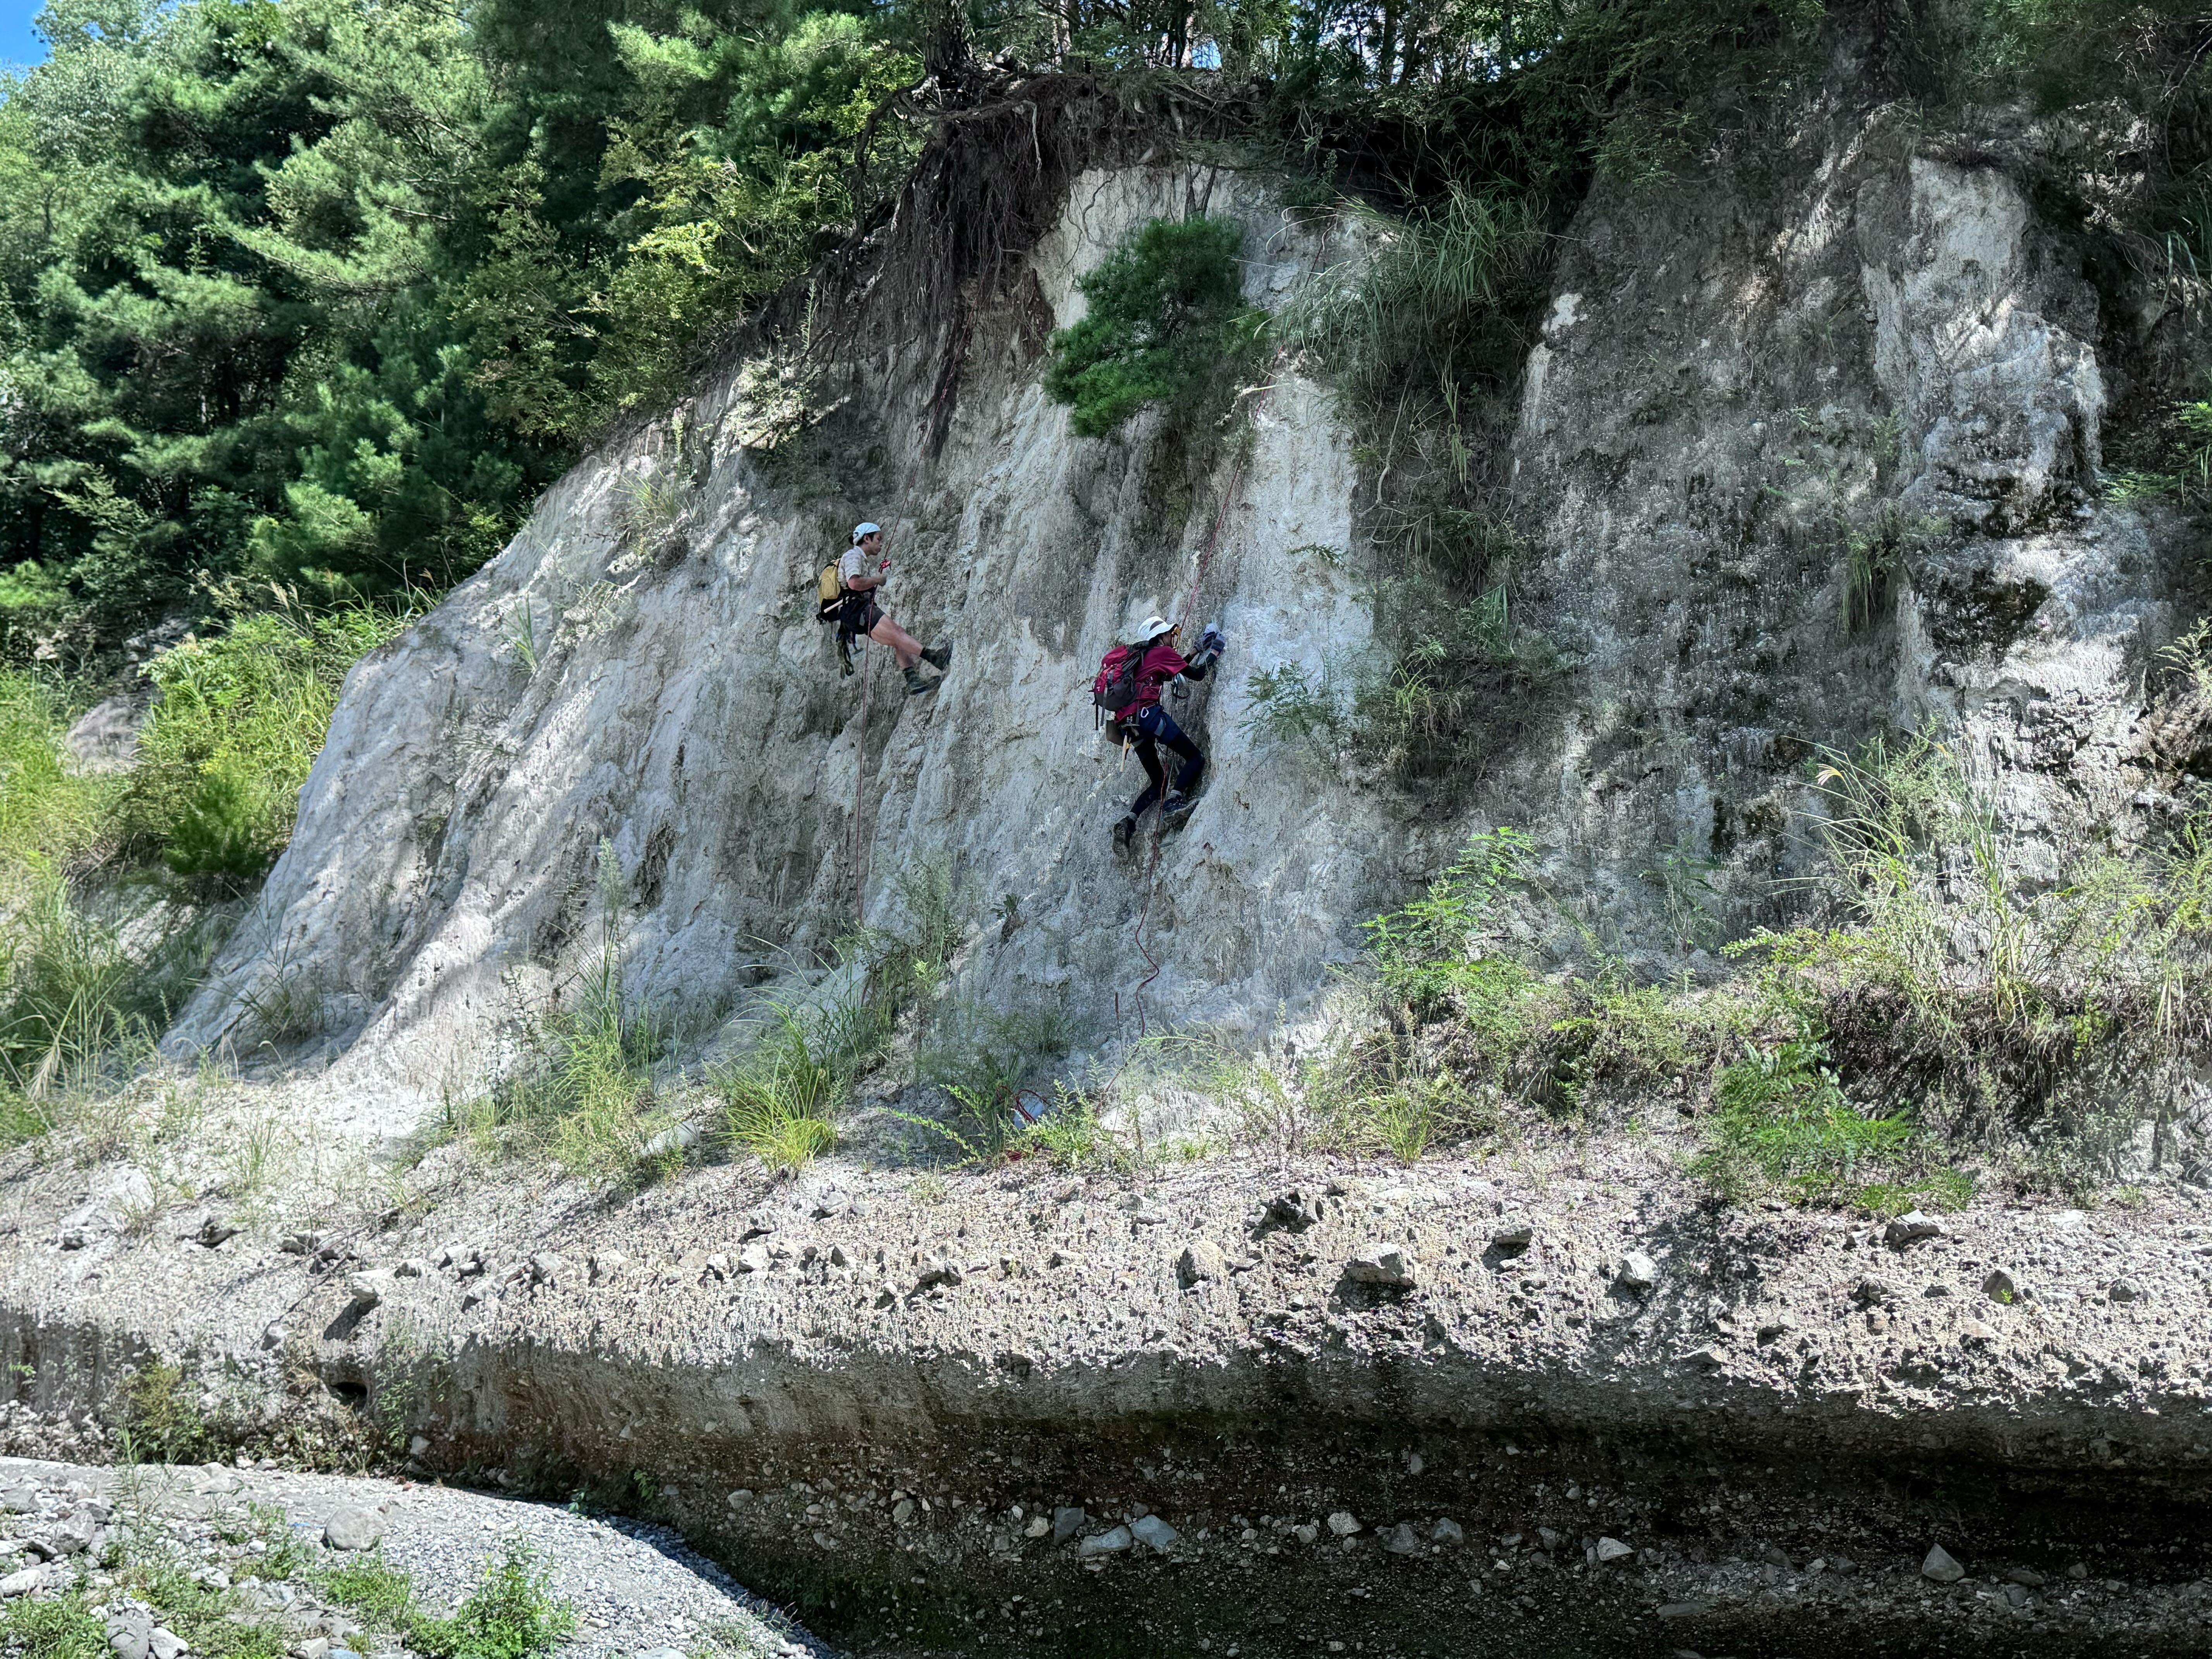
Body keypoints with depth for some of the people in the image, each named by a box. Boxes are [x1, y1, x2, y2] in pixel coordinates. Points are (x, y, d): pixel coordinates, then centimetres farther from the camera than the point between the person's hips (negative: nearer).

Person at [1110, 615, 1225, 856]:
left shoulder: (1142, 658, 30)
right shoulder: (1162, 652, 6)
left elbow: (1174, 671, 41)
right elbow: (1197, 674, 7)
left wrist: (1197, 653, 42)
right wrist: (1214, 652, 22)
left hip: (1129, 724, 8)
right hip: (1148, 712, -8)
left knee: (1159, 781, 14)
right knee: (1196, 758, -4)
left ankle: (1129, 820, -8)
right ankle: (1172, 804, -26)